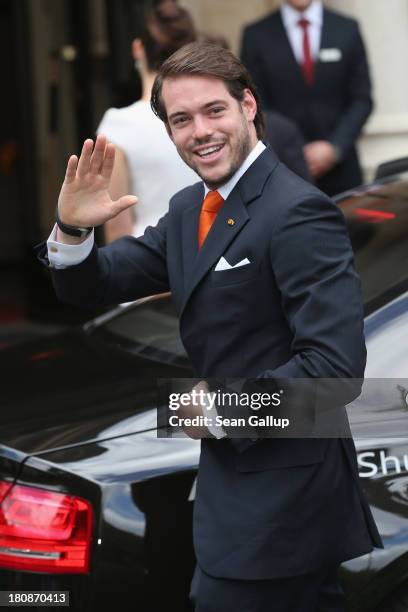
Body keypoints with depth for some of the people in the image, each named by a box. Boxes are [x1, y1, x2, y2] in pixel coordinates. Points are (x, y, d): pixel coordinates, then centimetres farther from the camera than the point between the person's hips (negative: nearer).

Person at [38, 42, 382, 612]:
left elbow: (336, 362, -25)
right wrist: (73, 227, -10)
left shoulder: (298, 213, -18)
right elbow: (91, 287, 10)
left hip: (281, 494, -8)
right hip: (236, 474, 8)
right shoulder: (189, 209, 9)